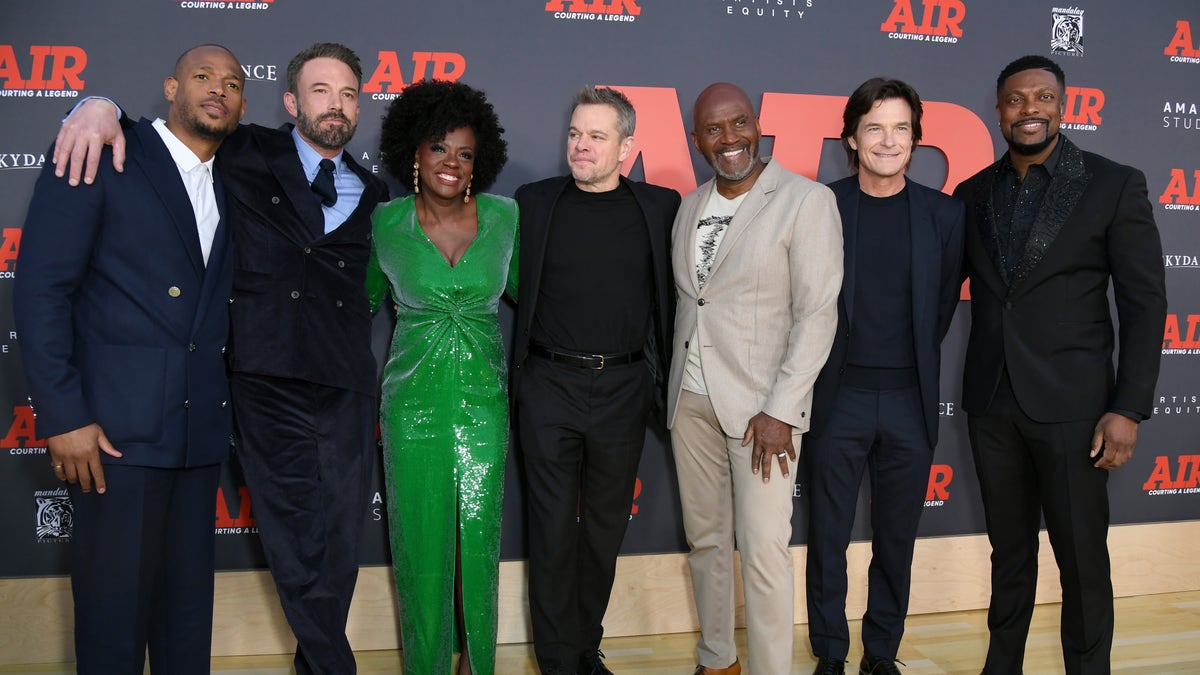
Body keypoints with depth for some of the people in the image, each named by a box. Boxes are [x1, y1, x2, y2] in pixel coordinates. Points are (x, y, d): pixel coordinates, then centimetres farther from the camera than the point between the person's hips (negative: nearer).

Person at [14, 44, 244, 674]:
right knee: (115, 604, 3)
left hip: (200, 429, 6)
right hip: (116, 428, -5)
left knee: (189, 603, 13)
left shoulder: (231, 185, 15)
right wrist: (62, 416, -14)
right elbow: (41, 289, -9)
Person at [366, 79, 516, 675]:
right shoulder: (385, 223, -2)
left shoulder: (504, 216, 0)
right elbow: (361, 304, 10)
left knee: (480, 534, 6)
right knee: (421, 537, 6)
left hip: (484, 399, 1)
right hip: (413, 401, -1)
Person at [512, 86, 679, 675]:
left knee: (605, 526, 12)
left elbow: (671, 290, 6)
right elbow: (513, 283, 10)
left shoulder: (660, 206, 3)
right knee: (553, 529, 3)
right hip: (550, 386, -1)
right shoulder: (534, 202, 2)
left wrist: (661, 374, 0)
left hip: (624, 388, 1)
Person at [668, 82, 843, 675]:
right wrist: (676, 388, 9)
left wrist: (780, 410, -16)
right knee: (705, 539, 13)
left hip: (761, 403, -5)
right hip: (691, 399, 6)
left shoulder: (807, 201, -8)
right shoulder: (690, 208, 10)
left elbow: (817, 314, -11)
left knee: (763, 550, -6)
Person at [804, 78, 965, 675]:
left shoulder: (944, 214, 3)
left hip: (909, 402, 2)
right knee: (828, 538, 7)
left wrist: (913, 368, 8)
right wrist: (817, 375, 1)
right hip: (837, 400, -1)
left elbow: (943, 304, 10)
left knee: (897, 539, 11)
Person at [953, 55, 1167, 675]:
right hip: (991, 404, 4)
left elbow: (1144, 303, -6)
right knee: (1009, 550, 16)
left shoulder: (1114, 185, -4)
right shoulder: (973, 194, 7)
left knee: (1082, 559, 4)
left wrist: (1128, 409, -11)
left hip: (1071, 404, -3)